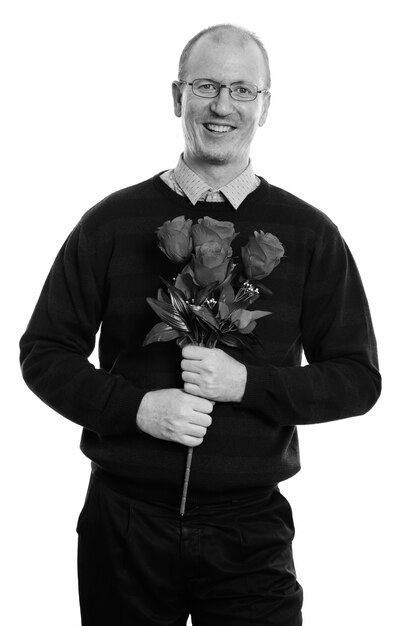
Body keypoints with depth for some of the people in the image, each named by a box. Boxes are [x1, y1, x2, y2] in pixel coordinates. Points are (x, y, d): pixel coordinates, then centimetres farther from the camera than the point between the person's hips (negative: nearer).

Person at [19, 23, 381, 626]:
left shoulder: (309, 234, 1)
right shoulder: (113, 222, 1)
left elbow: (358, 378, 1)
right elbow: (44, 352, 4)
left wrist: (246, 382, -15)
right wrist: (137, 407, -13)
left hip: (251, 527, 0)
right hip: (124, 522, 1)